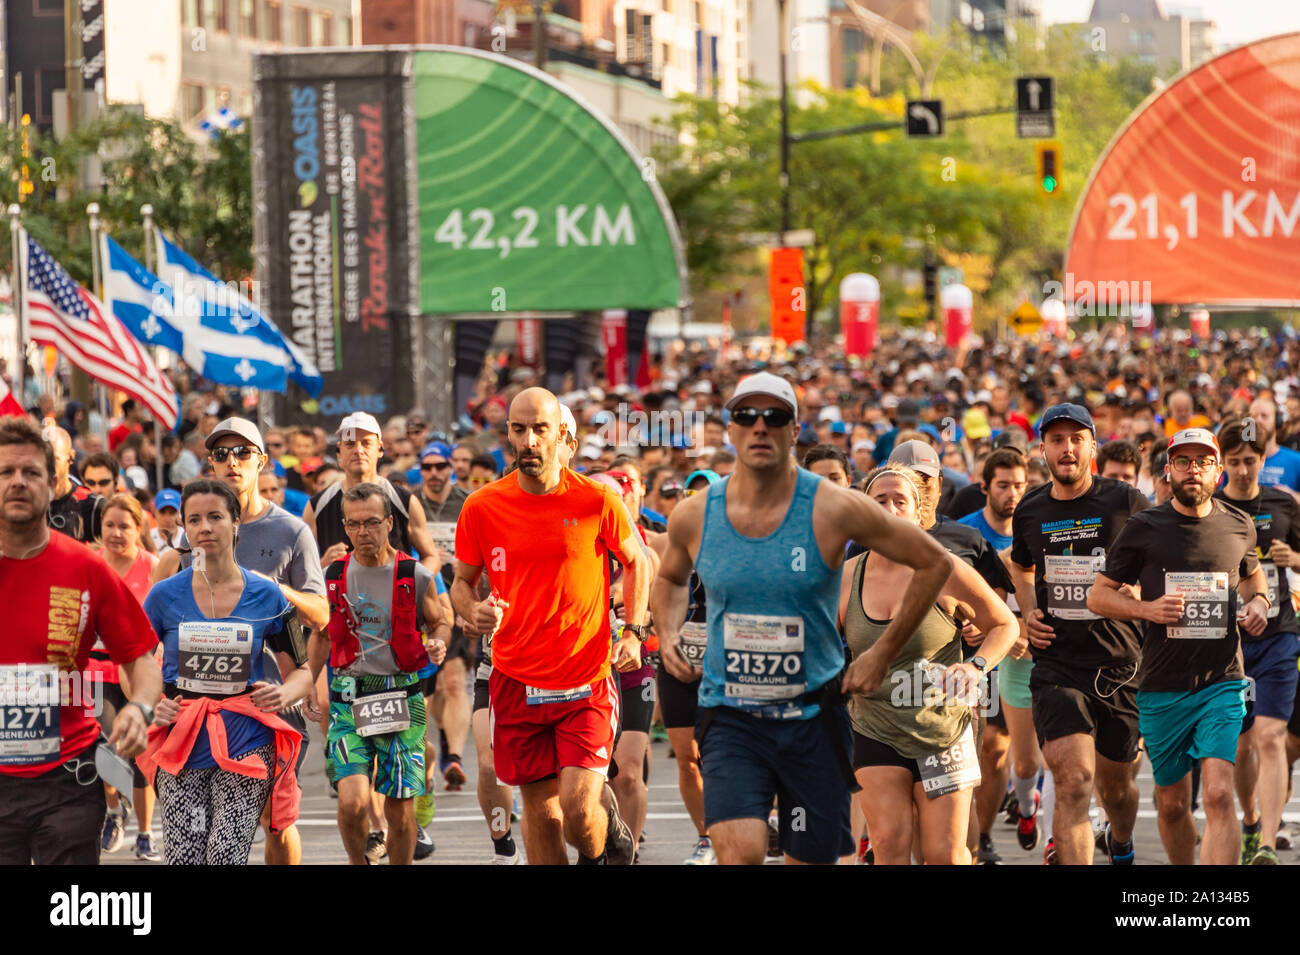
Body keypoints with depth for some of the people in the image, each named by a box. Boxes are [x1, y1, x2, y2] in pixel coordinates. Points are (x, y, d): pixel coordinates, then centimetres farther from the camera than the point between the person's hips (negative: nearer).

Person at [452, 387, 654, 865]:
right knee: (540, 810, 5)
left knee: (578, 812, -12)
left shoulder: (596, 502, -4)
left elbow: (636, 561, 13)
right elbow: (462, 582, 12)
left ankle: (597, 852, 22)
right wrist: (473, 610, -11)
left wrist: (633, 632, 1)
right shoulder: (482, 508, -1)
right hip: (516, 682, 2)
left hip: (587, 683, -2)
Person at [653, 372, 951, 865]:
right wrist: (667, 633, 5)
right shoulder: (693, 516, -1)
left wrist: (882, 653, -1)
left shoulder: (832, 509, -10)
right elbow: (671, 578, 24)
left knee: (813, 859, 7)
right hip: (730, 718, 0)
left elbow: (934, 563, 0)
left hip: (813, 718, 0)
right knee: (740, 852, -21)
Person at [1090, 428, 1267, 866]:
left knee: (1218, 795, -18)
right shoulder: (1144, 529, 0)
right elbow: (1098, 595, 4)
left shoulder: (1239, 525, 7)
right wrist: (1147, 609, -14)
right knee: (1171, 804, 10)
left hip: (1222, 683, 0)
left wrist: (1258, 601, 6)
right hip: (1163, 687, 0)